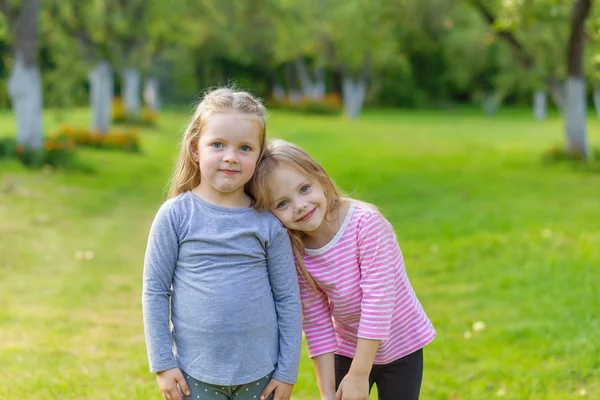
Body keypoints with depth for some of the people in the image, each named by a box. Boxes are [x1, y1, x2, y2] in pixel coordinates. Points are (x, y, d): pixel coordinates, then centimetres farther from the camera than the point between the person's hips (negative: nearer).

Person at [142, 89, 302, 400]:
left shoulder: (268, 223, -2)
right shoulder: (175, 215, -5)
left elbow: (288, 299, 3)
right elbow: (154, 291, -1)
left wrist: (287, 371, 2)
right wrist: (162, 364, -2)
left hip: (259, 373, 1)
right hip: (195, 374, -1)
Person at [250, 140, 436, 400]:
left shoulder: (366, 223, -26)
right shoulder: (295, 254, -14)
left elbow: (378, 301, -26)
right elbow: (317, 323, -9)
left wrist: (359, 374, -24)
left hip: (401, 347, -3)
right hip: (347, 349, 3)